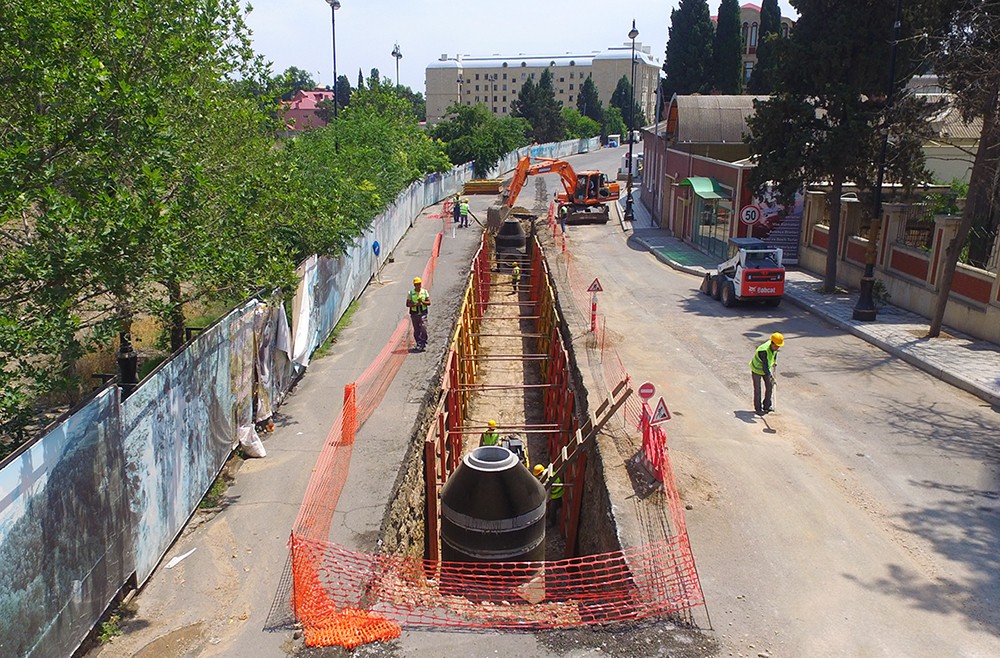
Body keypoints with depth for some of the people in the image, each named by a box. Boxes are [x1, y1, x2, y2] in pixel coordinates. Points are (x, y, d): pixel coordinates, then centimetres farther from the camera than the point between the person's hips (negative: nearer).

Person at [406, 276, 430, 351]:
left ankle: (423, 344, -4)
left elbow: (429, 303, 4)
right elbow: (407, 304, -1)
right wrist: (415, 304, -17)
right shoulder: (410, 293, 2)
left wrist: (423, 302, -16)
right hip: (414, 314, 0)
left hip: (423, 313, 0)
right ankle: (418, 344, 15)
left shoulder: (425, 292, 5)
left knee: (423, 329, -12)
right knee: (416, 330, 5)